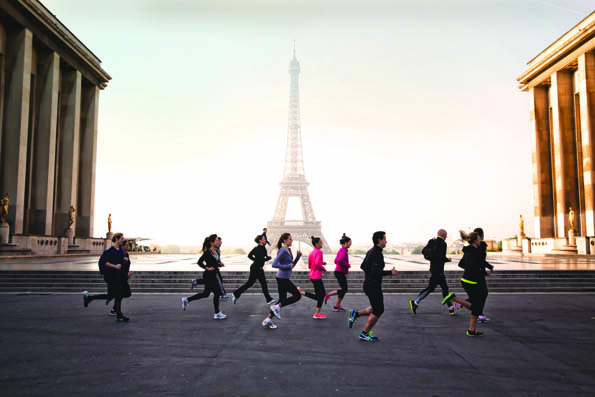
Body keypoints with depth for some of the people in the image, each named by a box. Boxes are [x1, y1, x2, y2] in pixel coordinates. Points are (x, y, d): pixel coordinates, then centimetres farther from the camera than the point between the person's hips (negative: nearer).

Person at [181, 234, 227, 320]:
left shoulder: (216, 251, 8)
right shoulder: (208, 252, -17)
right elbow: (199, 262, -16)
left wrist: (219, 264, 1)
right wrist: (207, 268, -20)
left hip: (213, 275, 9)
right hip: (208, 275, -9)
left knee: (206, 293, 16)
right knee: (217, 293, -4)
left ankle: (186, 300, 28)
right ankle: (217, 314, 8)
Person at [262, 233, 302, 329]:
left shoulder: (288, 250, 14)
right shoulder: (282, 251, -15)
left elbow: (292, 265, 19)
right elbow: (274, 264, -21)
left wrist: (298, 256, 9)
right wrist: (287, 266, -18)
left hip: (283, 279, 9)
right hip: (282, 279, -9)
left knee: (282, 301, 12)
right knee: (297, 295, -3)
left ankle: (267, 320, 14)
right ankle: (277, 307, -1)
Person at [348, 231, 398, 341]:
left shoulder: (371, 251, 11)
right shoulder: (377, 254, -20)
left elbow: (362, 266, 20)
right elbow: (375, 272, -28)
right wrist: (390, 272, -19)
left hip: (368, 283, 10)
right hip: (373, 286, -10)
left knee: (377, 309, 18)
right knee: (377, 311, 3)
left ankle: (355, 314, 15)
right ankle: (364, 334, 11)